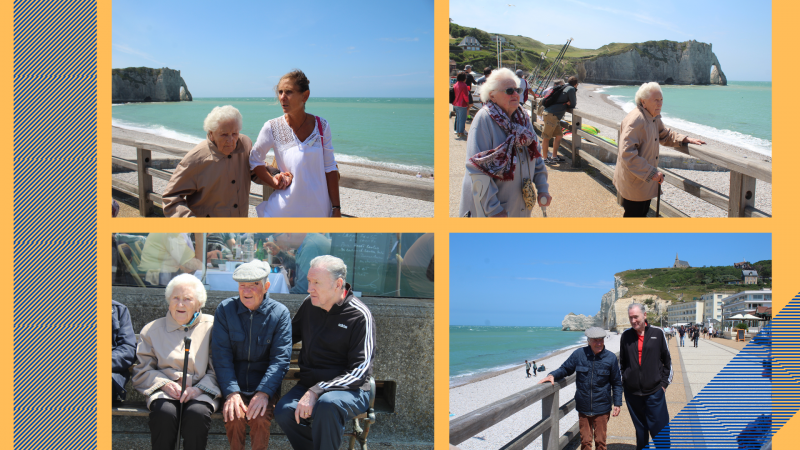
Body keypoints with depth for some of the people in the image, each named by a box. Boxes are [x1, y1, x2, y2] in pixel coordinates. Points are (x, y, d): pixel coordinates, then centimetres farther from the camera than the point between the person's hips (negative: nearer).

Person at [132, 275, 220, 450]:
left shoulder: (211, 327, 11)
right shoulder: (152, 329, 17)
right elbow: (142, 372, 12)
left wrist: (199, 388, -13)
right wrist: (164, 384, -7)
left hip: (199, 392, -1)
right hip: (165, 392, 1)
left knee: (198, 413, -35)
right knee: (164, 412, -34)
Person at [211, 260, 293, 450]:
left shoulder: (280, 313, -2)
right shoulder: (225, 309, 1)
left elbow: (280, 359, -6)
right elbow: (221, 355, -4)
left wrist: (263, 392, -21)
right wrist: (231, 392, -18)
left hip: (265, 386, -1)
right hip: (233, 383, 1)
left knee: (261, 418, -29)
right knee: (235, 416, -28)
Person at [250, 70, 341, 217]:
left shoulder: (321, 126, -3)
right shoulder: (272, 128, -7)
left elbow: (330, 169, 0)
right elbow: (255, 161, 7)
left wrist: (336, 209, -2)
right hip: (285, 210, -1)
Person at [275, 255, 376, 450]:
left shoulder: (360, 316, -10)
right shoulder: (310, 304, 7)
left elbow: (359, 372, -15)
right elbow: (288, 336, 27)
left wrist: (317, 391, -24)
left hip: (350, 390, -5)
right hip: (309, 385, 5)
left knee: (327, 404, -39)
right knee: (284, 411, -27)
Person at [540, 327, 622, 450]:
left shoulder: (611, 358, -4)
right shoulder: (579, 354, -4)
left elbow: (617, 383, 5)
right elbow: (565, 369, 9)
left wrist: (617, 403, 2)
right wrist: (552, 375, -10)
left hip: (601, 409, -1)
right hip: (583, 408, 1)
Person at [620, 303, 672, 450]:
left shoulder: (657, 333, 0)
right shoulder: (626, 336, 4)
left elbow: (667, 360, 7)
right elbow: (622, 362, 15)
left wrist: (664, 382, 3)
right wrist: (625, 380, 8)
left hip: (654, 391, -2)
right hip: (632, 391, 2)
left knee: (659, 428, -3)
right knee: (640, 429, 11)